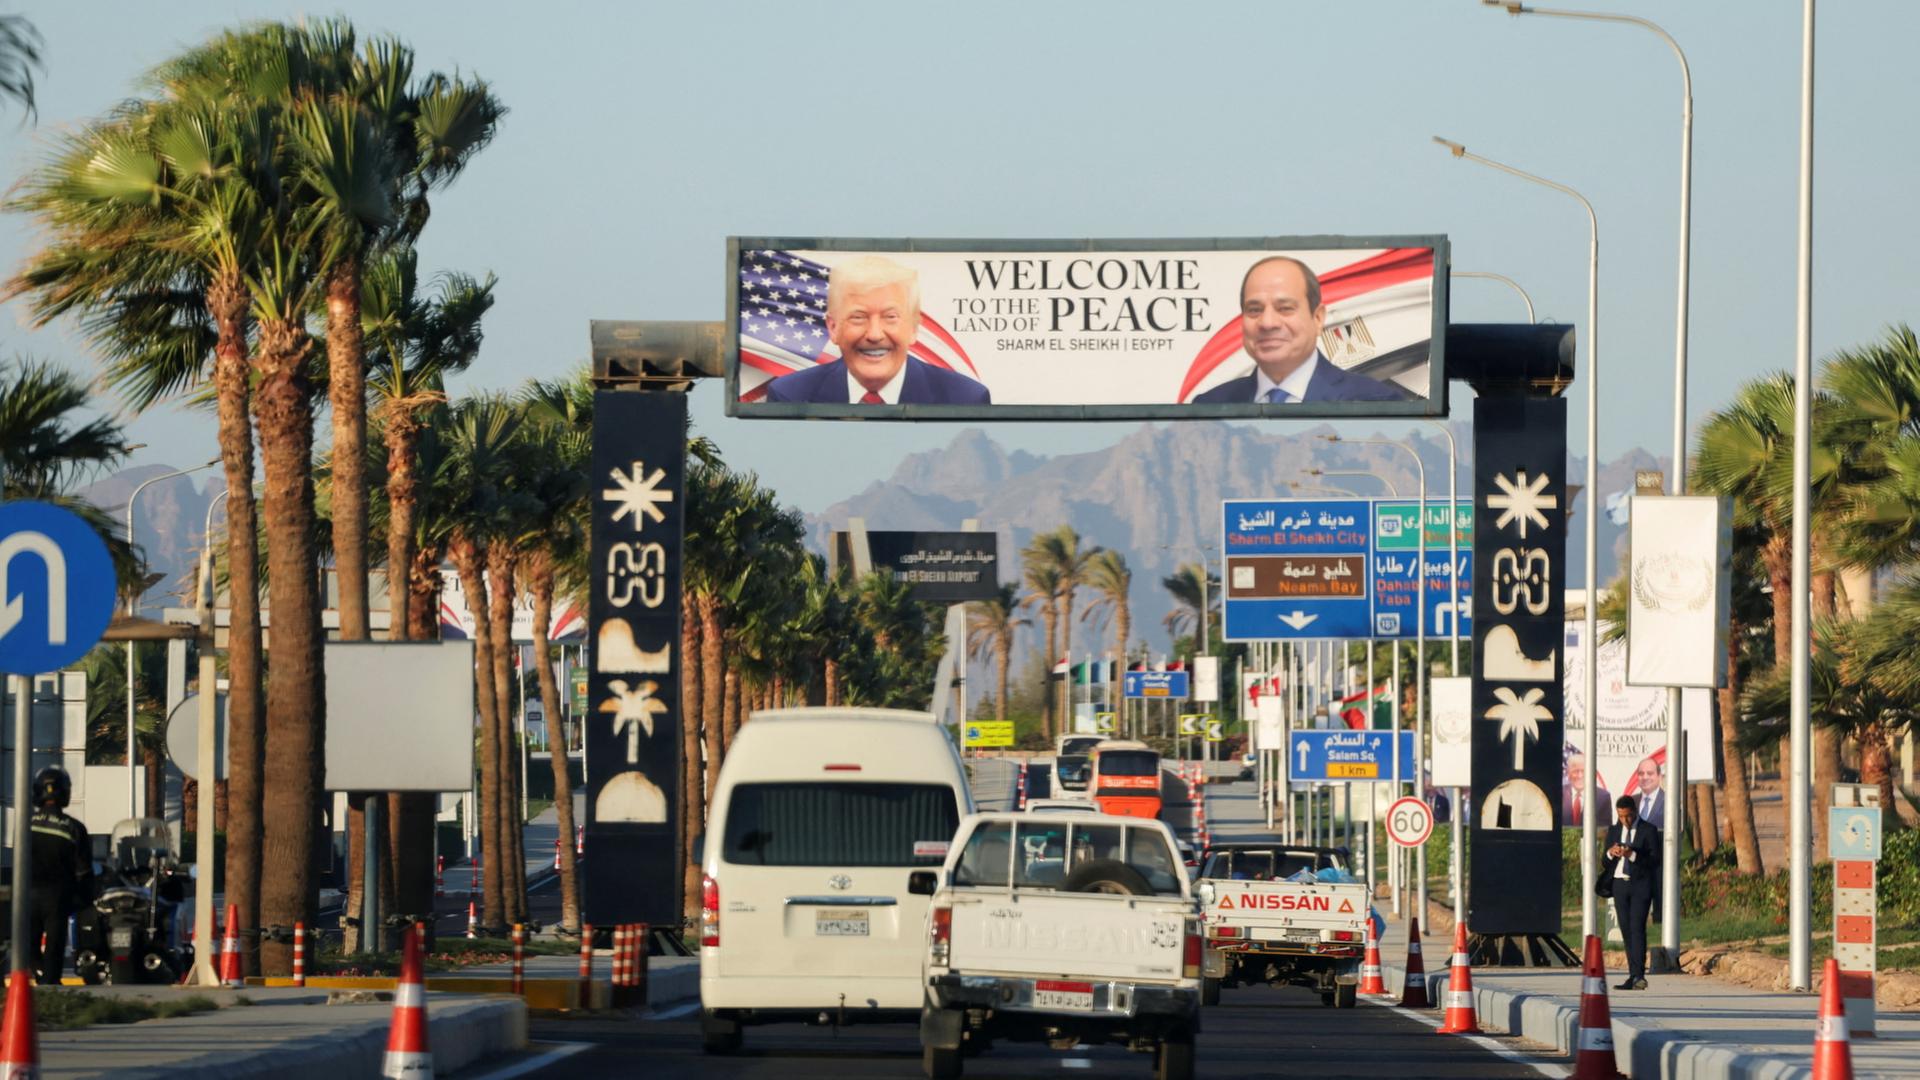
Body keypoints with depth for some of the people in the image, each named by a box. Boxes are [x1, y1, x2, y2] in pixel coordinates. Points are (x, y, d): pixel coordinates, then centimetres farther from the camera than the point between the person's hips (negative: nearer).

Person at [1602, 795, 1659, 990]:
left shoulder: (1649, 830, 0)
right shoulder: (1613, 831, 14)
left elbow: (1655, 860, -7)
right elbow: (1605, 862, 14)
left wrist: (1633, 855, -21)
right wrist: (1610, 853, -9)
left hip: (1640, 885, -5)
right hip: (1619, 884, 5)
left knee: (1637, 927, -16)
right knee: (1626, 930, 3)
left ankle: (1639, 975, -22)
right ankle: (1633, 976, 6)